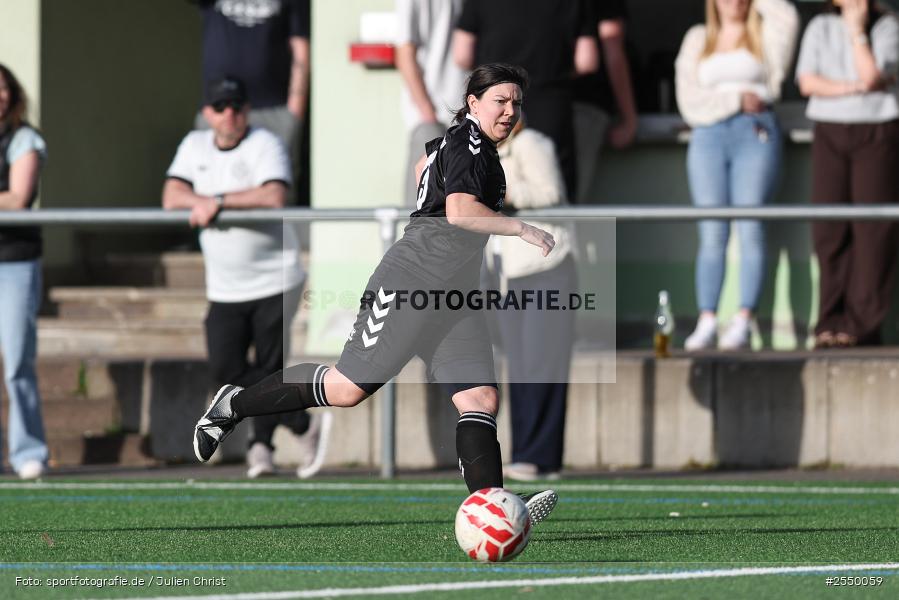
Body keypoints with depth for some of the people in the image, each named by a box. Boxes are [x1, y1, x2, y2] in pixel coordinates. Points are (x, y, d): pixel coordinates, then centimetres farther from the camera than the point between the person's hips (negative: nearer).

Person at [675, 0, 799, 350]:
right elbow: (689, 98, 8)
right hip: (709, 136, 2)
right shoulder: (698, 39, 18)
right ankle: (707, 322, -7)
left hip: (755, 134, -2)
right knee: (712, 234, -5)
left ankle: (743, 322, -14)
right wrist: (737, 100, -4)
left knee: (751, 230, -10)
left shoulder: (765, 33, 13)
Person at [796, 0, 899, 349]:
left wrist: (857, 30, -7)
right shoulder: (820, 28, 10)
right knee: (829, 230, -4)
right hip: (830, 133, 2)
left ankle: (862, 325, -6)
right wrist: (854, 88, -10)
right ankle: (832, 322, -2)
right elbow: (807, 82, 0)